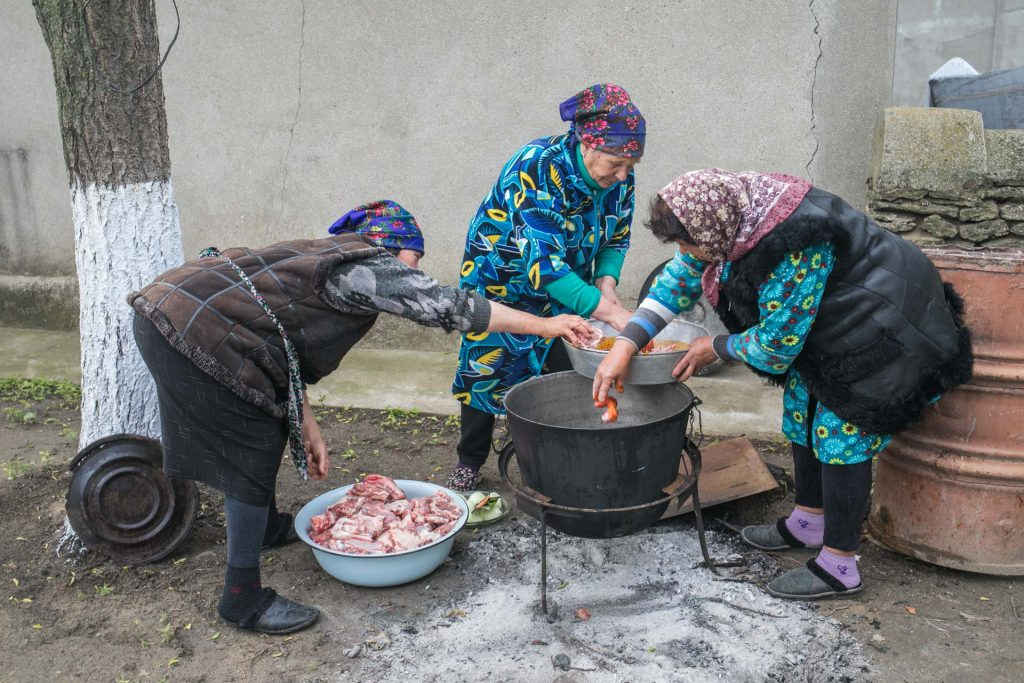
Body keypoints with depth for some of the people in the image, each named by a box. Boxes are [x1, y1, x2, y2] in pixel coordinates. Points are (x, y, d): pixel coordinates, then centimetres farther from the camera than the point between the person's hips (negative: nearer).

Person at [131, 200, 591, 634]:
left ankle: (267, 525, 47)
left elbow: (286, 356, 20)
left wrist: (307, 428, 17)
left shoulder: (326, 258, 20)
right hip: (196, 335, -11)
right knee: (252, 454, -3)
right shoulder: (368, 265, -10)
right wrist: (543, 326, -12)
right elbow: (448, 305, -17)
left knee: (264, 433, 25)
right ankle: (243, 600, 9)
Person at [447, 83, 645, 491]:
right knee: (486, 369, 5)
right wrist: (612, 312, -44)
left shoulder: (619, 176, -15)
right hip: (502, 279, -4)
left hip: (566, 285, 5)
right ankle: (469, 464, 25)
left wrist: (605, 283, -21)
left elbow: (616, 239, 0)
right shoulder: (536, 169, -35)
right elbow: (543, 264, -42)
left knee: (569, 370, 0)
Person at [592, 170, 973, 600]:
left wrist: (716, 348, -8)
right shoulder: (734, 216, -11)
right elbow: (682, 276, 0)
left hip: (882, 334, -9)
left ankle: (839, 567, 5)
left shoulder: (795, 254, -38)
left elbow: (775, 348, -28)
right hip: (831, 327, 9)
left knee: (842, 435, -7)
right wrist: (624, 346, -7)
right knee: (802, 409, 14)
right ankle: (808, 522, 31)